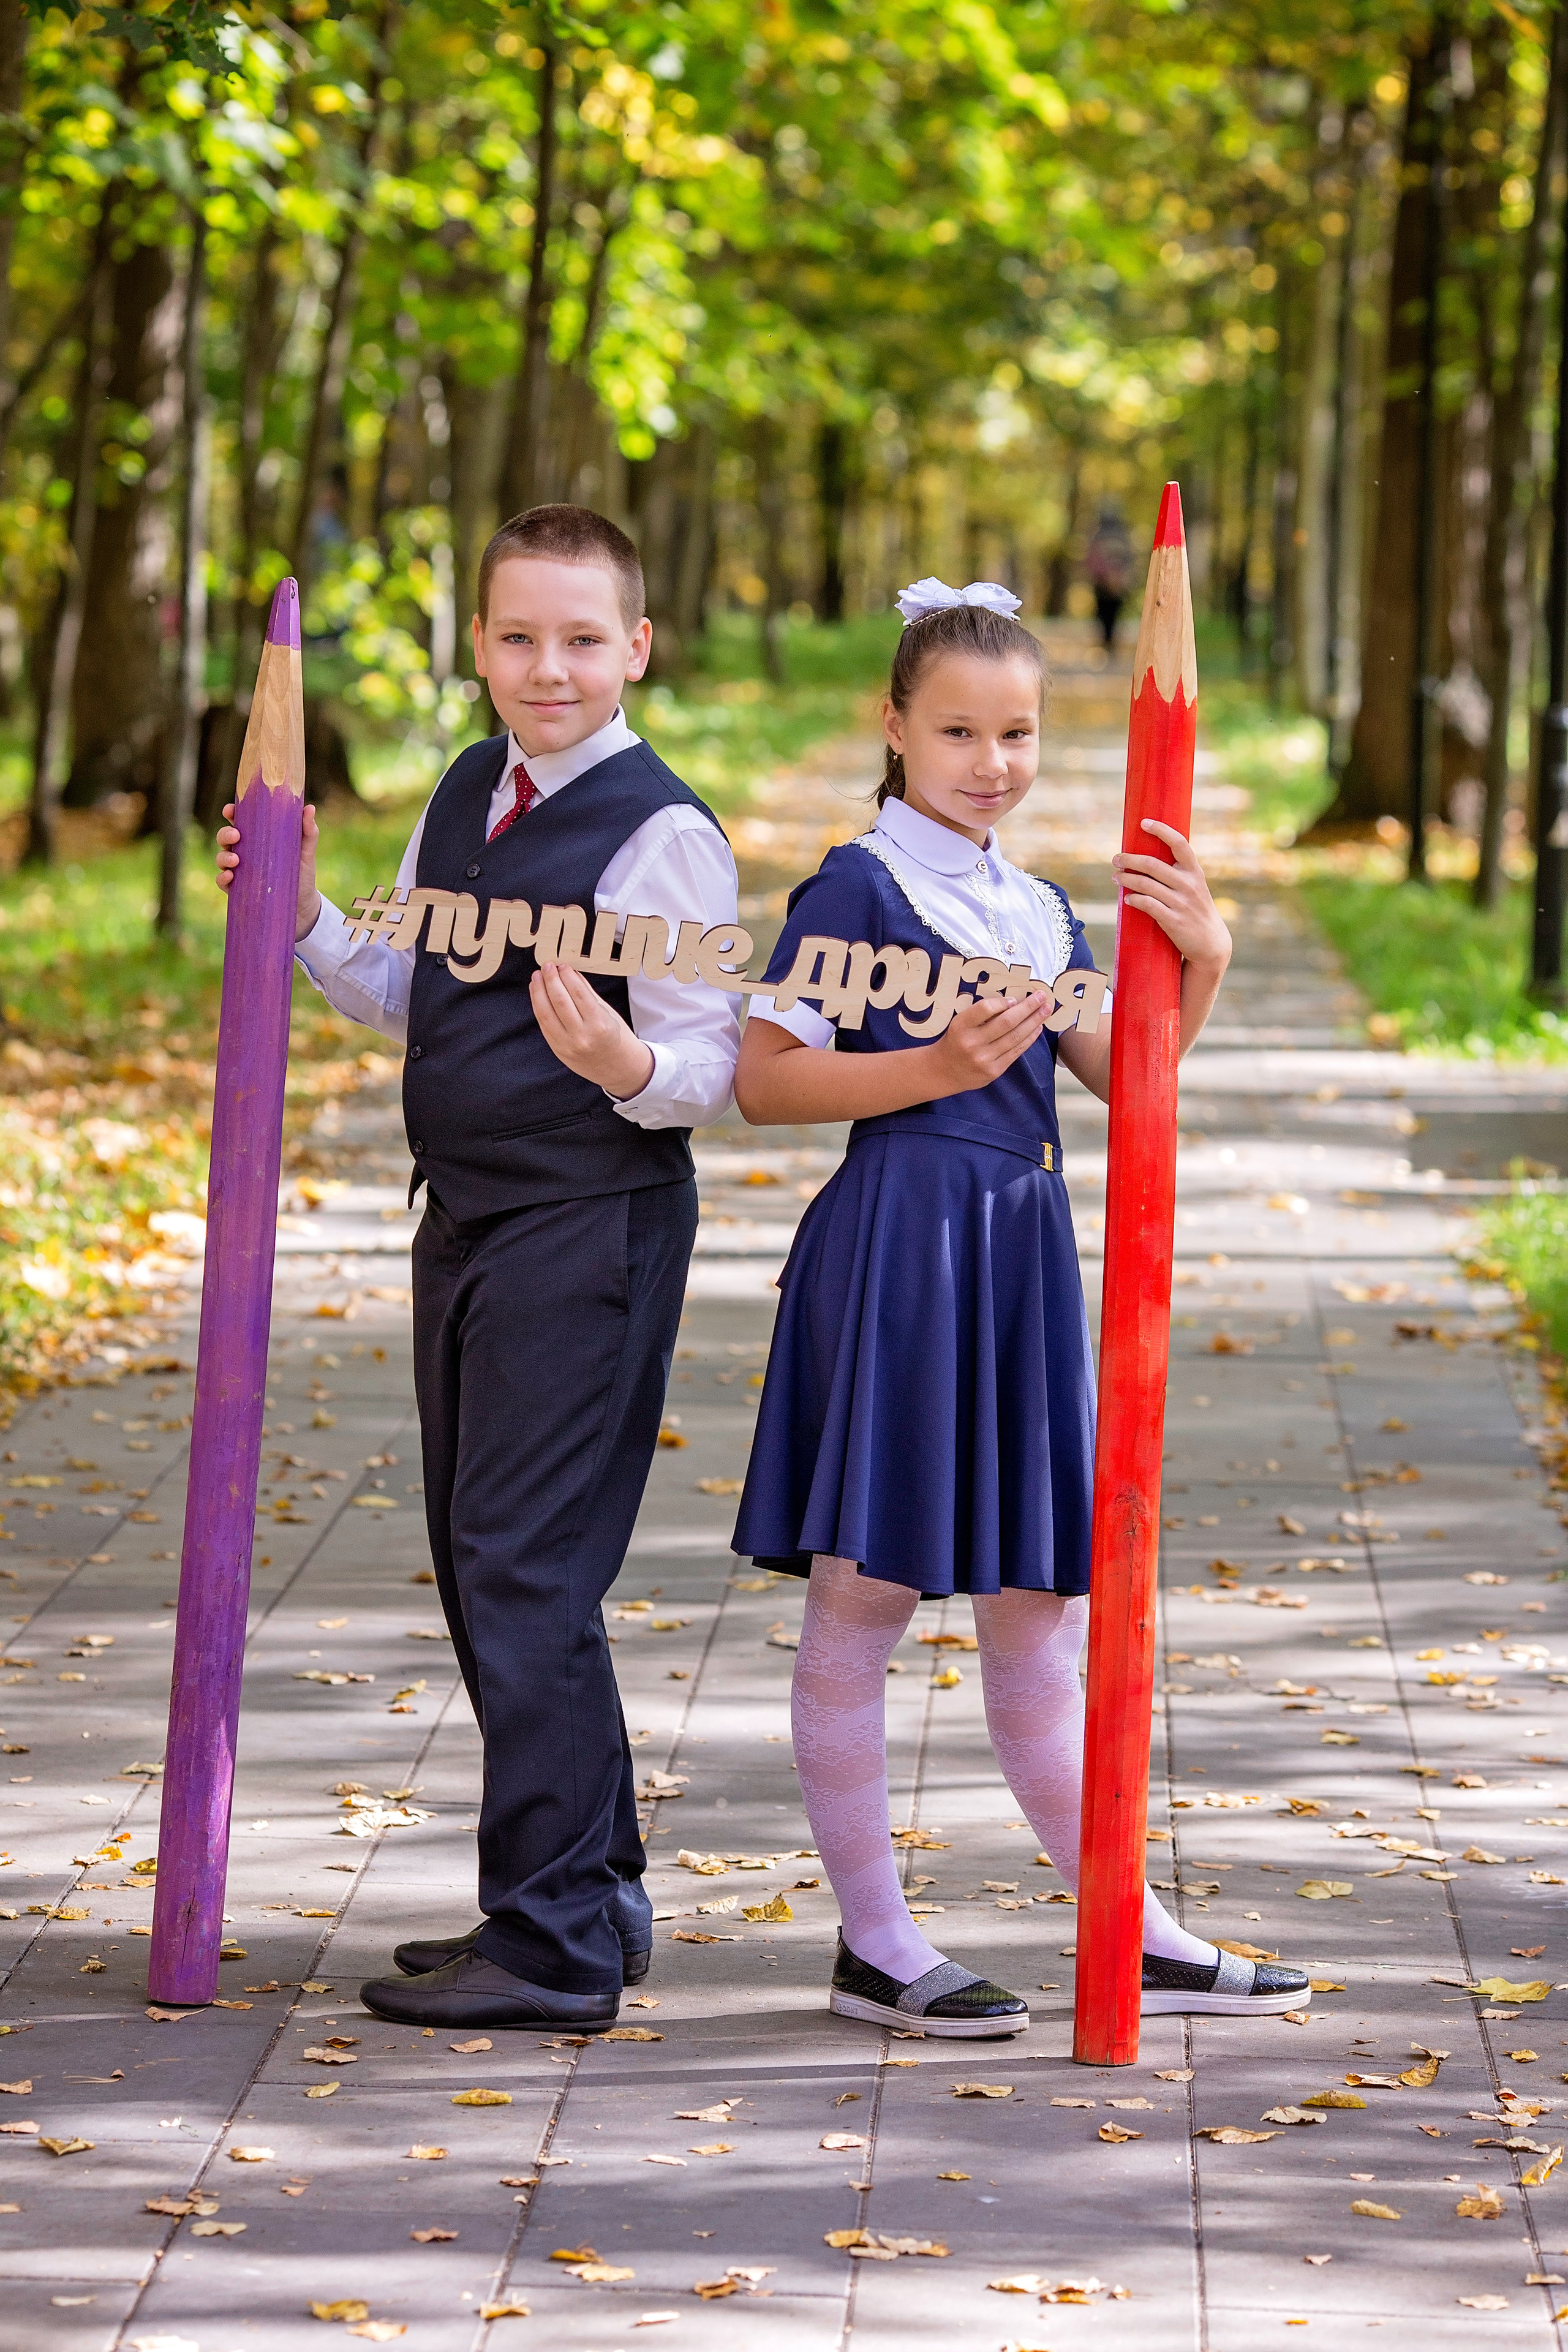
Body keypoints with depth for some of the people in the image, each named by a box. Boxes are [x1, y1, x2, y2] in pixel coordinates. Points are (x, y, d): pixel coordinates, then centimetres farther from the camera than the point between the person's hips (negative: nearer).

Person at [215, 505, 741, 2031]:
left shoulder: (659, 833, -14)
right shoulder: (464, 799, 11)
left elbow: (710, 1069, -16)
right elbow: (411, 1001, 21)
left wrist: (630, 1068, -37)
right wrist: (304, 921, 5)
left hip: (592, 1225, -9)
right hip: (468, 1220, 9)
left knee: (527, 1569, -10)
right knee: (478, 1564, 14)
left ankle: (554, 1944, -6)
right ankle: (589, 1890, 26)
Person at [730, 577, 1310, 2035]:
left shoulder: (1040, 908, 16)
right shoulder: (860, 886, -5)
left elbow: (1123, 1072, 6)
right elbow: (763, 1081, -10)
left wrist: (1200, 961, -10)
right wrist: (938, 1069, -18)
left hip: (1023, 1258, 7)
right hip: (897, 1246, -7)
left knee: (1037, 1601, 11)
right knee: (861, 1596, 0)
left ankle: (1129, 1936, 15)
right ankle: (873, 1943, 6)